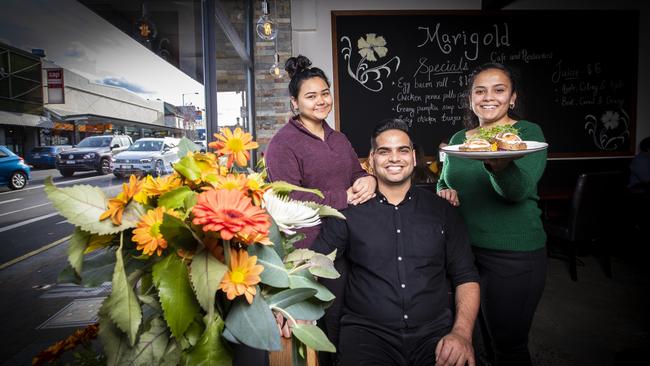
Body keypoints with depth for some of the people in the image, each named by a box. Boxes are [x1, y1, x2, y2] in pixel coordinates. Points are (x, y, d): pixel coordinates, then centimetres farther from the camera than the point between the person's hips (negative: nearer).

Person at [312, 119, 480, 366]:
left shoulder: (441, 211, 9)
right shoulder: (349, 211, 3)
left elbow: (466, 277, 9)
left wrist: (462, 333, -6)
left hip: (434, 332, 3)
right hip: (367, 330, -2)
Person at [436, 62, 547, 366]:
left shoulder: (528, 133, -7)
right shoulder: (458, 139, 7)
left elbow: (519, 189, -23)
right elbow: (443, 182, 17)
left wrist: (500, 165, -45)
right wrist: (445, 192, -7)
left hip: (514, 254, -4)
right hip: (465, 248, 5)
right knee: (485, 336, 20)